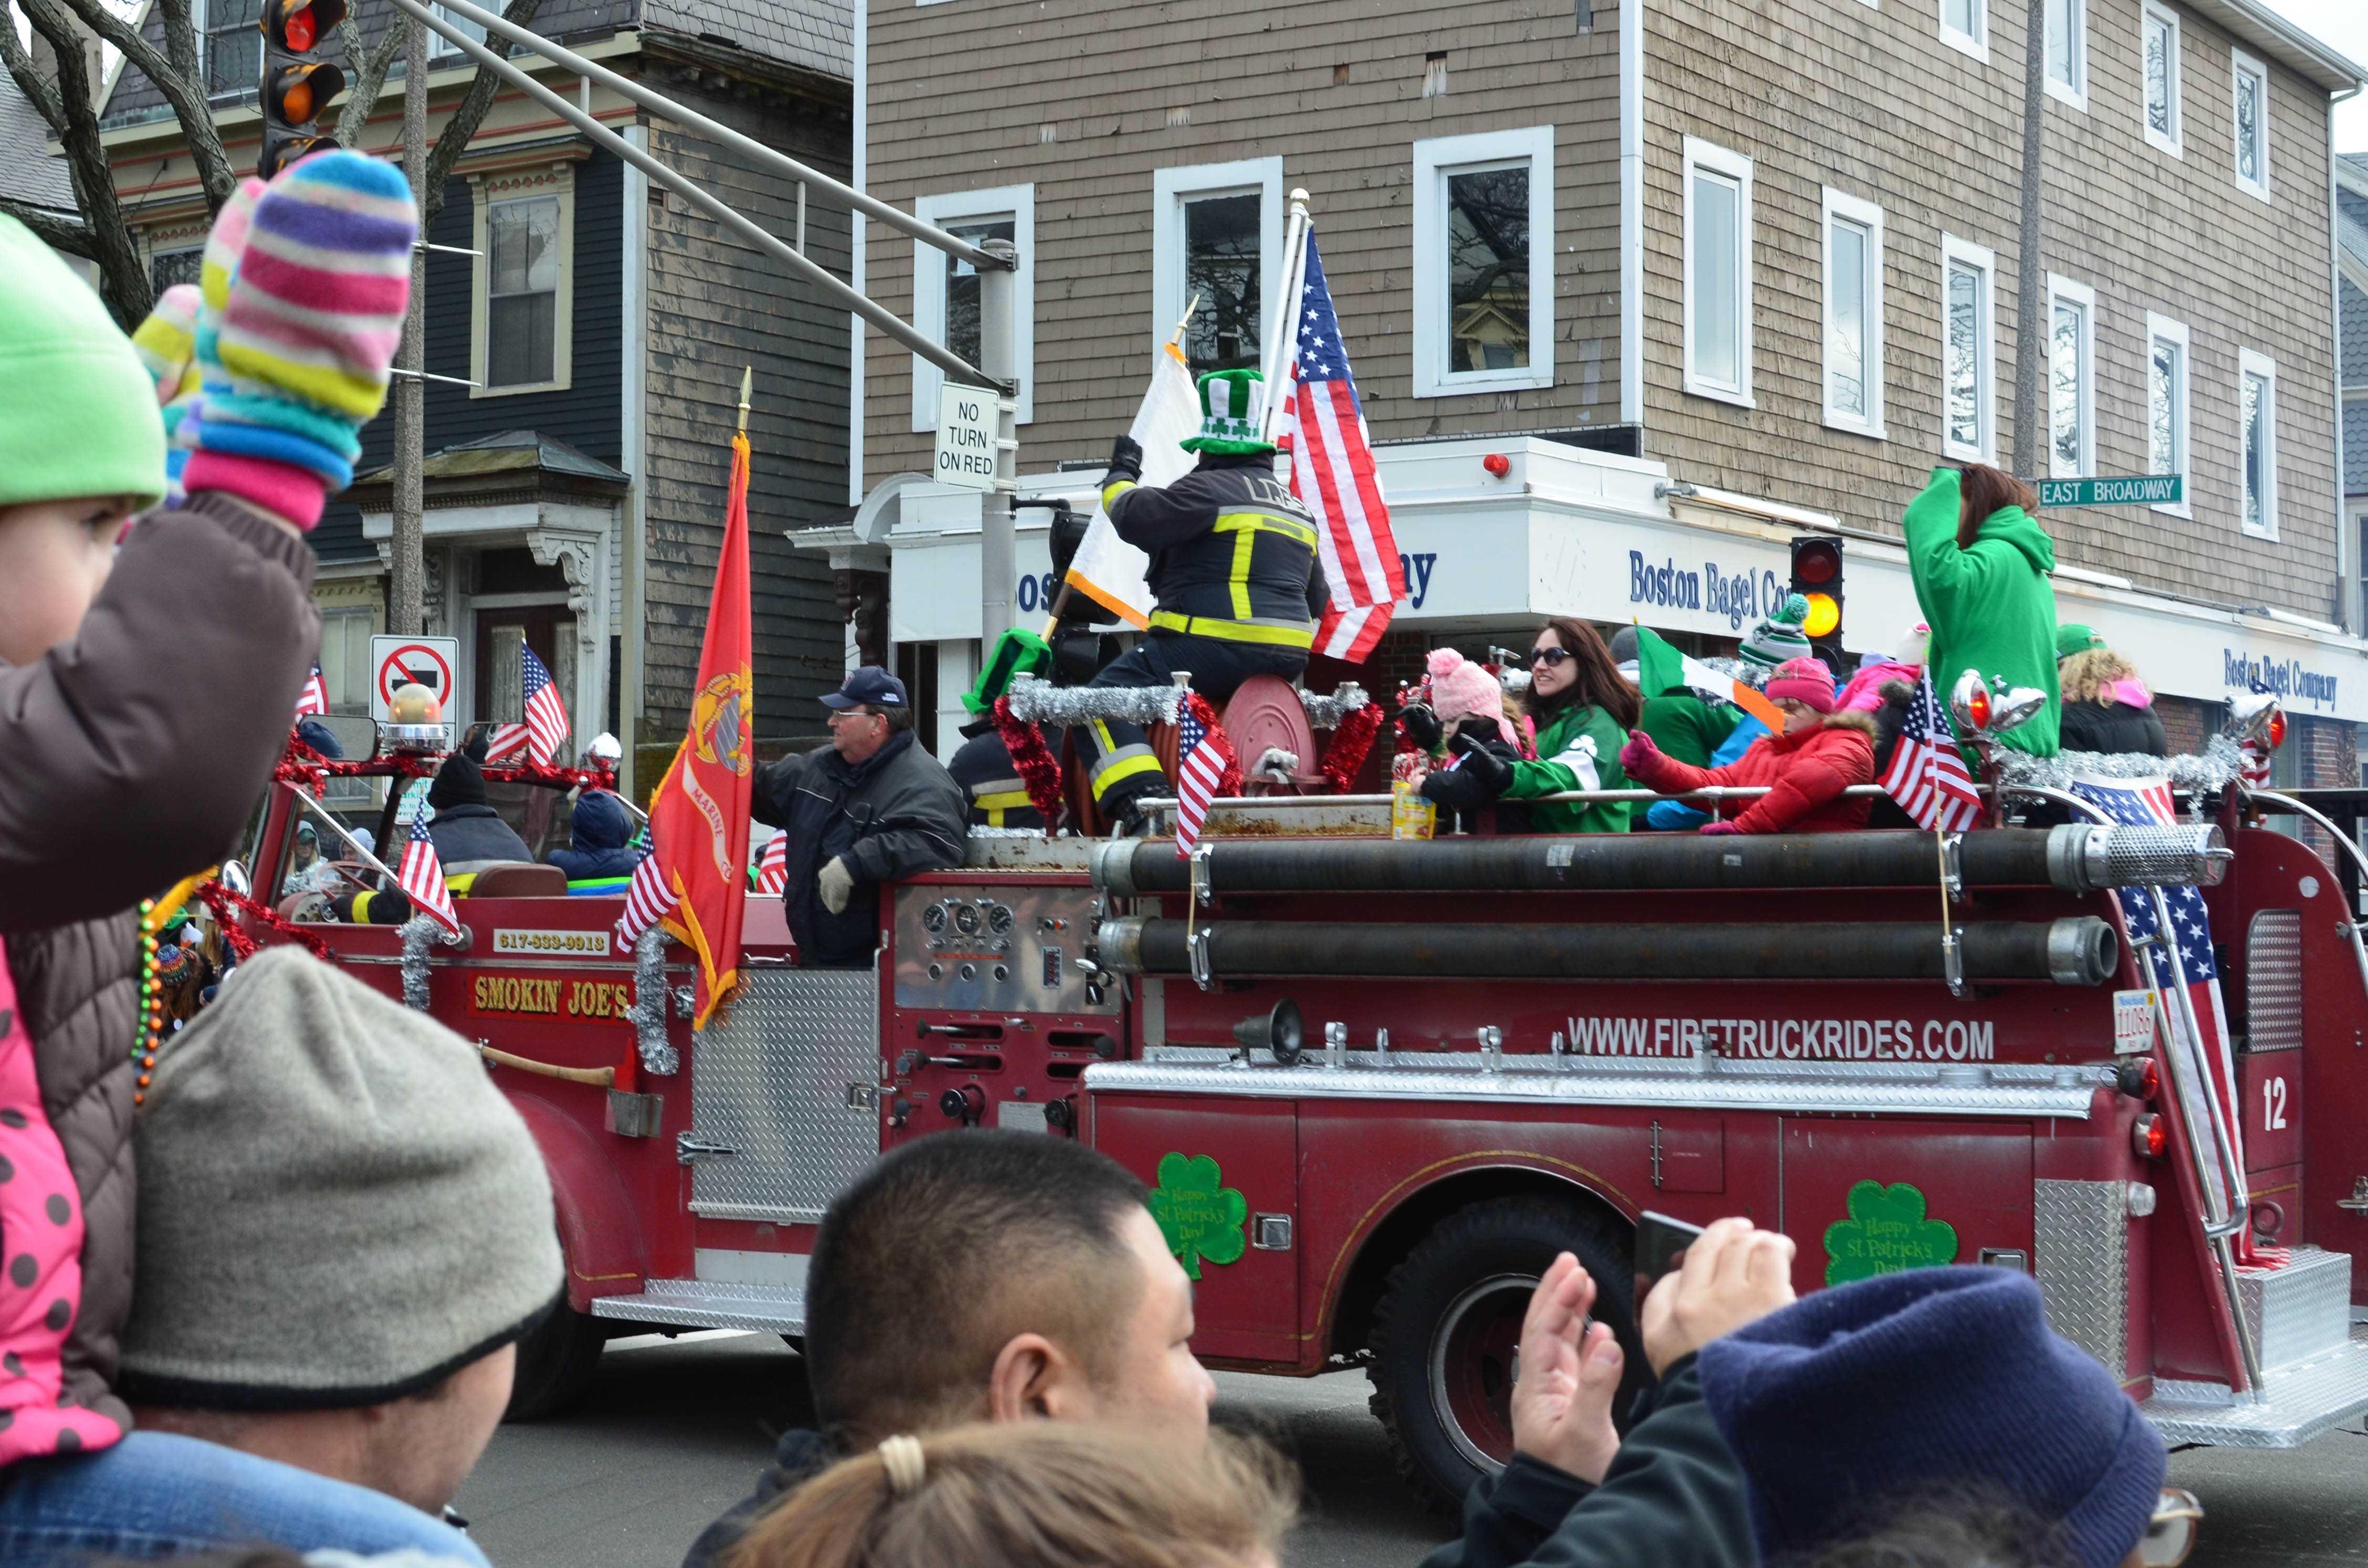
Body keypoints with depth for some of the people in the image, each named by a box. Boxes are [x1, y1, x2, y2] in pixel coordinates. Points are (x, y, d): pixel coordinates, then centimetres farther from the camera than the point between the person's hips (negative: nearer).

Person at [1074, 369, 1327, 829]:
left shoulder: (1210, 488, -6)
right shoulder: (1296, 507, 22)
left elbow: (1137, 519, -12)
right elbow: (1316, 599, 29)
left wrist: (1120, 477, 6)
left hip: (1215, 647, -9)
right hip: (1286, 660, 9)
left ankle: (1140, 803, -31)